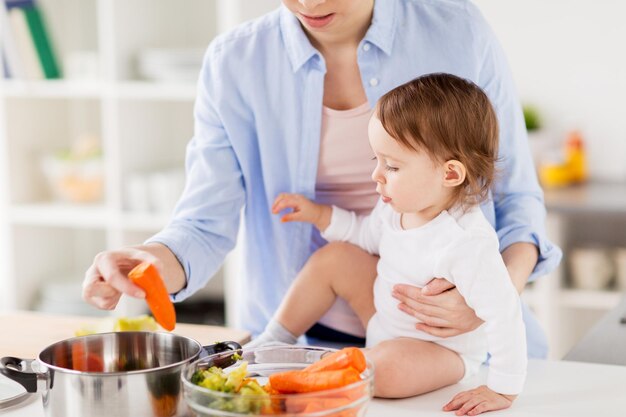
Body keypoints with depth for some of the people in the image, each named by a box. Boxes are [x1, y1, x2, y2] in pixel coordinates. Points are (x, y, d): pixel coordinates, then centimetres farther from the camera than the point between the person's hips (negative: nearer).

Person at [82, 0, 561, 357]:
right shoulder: (235, 63, -3)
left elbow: (516, 197, 2)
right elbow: (205, 226, -5)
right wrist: (155, 262, -28)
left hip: (454, 337, 0)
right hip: (305, 338, 1)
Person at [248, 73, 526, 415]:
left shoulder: (466, 243, -36)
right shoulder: (399, 205, -9)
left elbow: (504, 316, -32)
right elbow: (369, 235, 15)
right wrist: (319, 215, 4)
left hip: (442, 351, -8)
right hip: (386, 320, 8)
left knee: (387, 369, -36)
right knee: (332, 258, 0)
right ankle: (274, 344, 11)